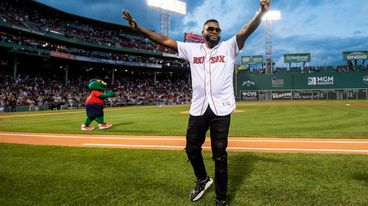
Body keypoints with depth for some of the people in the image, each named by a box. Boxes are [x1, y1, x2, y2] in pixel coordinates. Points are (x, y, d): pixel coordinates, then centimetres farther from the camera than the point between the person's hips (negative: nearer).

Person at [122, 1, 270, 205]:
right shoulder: (191, 49, 10)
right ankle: (202, 179, 42)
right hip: (198, 109, 3)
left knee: (219, 155, 5)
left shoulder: (229, 47, 6)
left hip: (221, 109, -2)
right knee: (191, 149, 12)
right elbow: (165, 40, 8)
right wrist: (138, 29, 3)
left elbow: (246, 30, -9)